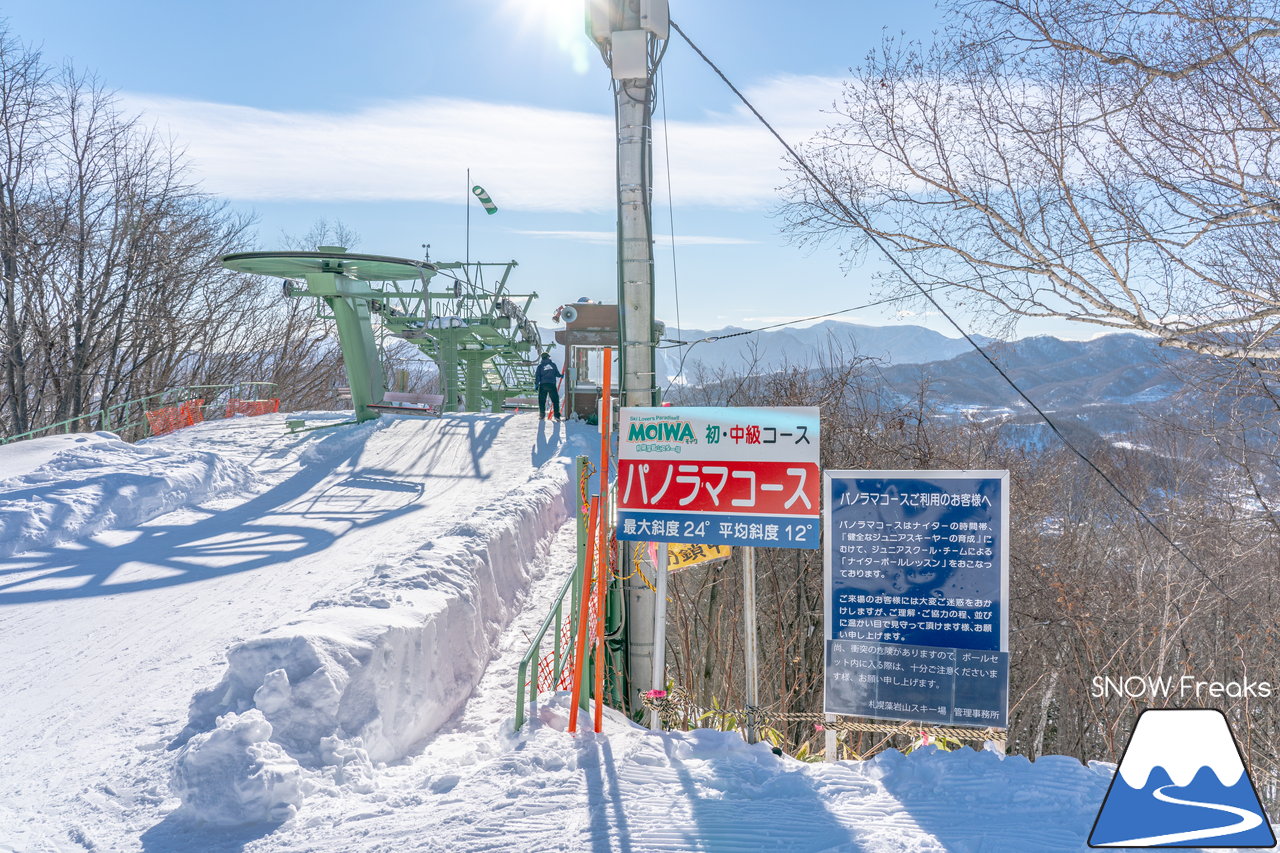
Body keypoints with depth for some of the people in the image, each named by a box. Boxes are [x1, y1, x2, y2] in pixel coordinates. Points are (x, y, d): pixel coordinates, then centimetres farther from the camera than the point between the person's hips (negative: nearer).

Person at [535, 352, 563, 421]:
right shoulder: (553, 364, 6)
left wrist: (536, 384, 1)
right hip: (552, 384, 0)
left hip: (543, 385, 0)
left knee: (542, 400, 10)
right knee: (555, 400, 4)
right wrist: (561, 375, 32)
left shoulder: (540, 365, 4)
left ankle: (542, 414, 9)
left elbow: (537, 376, -2)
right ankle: (557, 415, -3)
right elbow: (557, 374, 12)